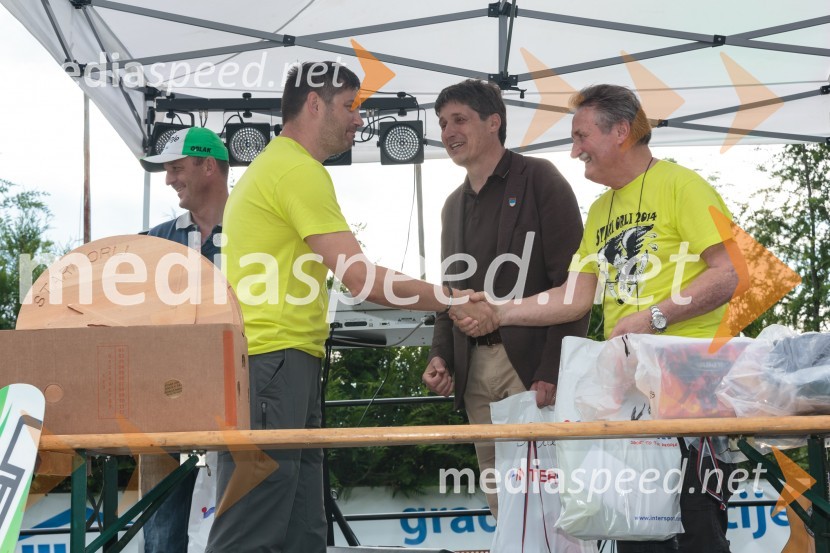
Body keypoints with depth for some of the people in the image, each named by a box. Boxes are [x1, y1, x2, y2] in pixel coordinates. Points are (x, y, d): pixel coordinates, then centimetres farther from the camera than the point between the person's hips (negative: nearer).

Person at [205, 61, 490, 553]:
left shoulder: (275, 165, 22)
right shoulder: (300, 170, -11)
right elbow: (363, 281, -15)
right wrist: (452, 301, -5)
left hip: (284, 364, 11)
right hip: (273, 361, -11)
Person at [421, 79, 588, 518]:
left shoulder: (539, 180, -3)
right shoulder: (454, 205, 19)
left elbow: (571, 283, -10)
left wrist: (552, 373, -18)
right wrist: (441, 355, 6)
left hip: (532, 365, -7)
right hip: (475, 370, 7)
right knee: (501, 505, 9)